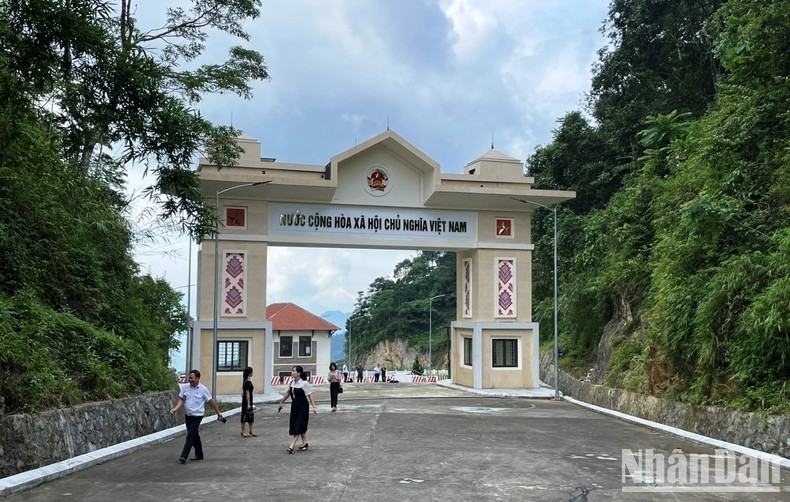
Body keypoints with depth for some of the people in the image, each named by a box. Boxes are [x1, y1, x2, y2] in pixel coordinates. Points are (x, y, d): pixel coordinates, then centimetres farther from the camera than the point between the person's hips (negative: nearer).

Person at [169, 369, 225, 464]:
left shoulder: (203, 389, -9)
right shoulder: (185, 388, 1)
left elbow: (211, 401, -1)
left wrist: (218, 412, 5)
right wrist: (175, 409, -12)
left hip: (197, 416, -5)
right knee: (194, 436, 16)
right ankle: (199, 454, 28)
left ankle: (184, 456, -12)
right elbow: (181, 400, 6)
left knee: (190, 436, -11)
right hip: (188, 416, 5)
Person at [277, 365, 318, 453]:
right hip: (294, 405, 7)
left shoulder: (304, 383, -16)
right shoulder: (292, 382, 2)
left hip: (303, 406, -7)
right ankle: (304, 443, 22)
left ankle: (292, 445, -10)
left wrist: (314, 407, -15)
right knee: (294, 425, 11)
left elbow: (310, 396, -11)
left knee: (299, 426, -7)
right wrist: (282, 402, 23)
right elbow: (288, 393, 18)